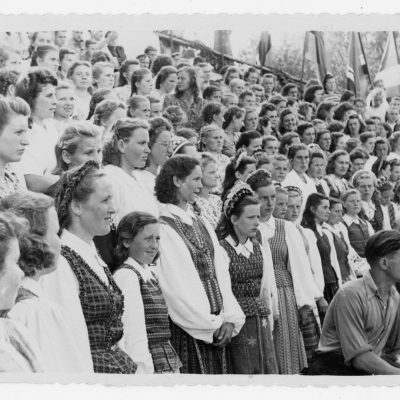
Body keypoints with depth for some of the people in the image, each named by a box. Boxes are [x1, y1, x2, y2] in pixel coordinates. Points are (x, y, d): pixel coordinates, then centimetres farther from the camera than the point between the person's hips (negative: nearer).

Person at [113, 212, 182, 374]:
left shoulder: (151, 272, 15)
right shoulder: (126, 275, -10)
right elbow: (134, 332, -17)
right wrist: (145, 369, -20)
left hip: (168, 362, 8)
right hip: (150, 364, -8)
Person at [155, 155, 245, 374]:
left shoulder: (200, 224, 14)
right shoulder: (164, 227, -11)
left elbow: (220, 272, 8)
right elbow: (176, 286, -14)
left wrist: (230, 318, -3)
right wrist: (210, 325, -10)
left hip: (215, 326, 7)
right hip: (187, 329, -7)